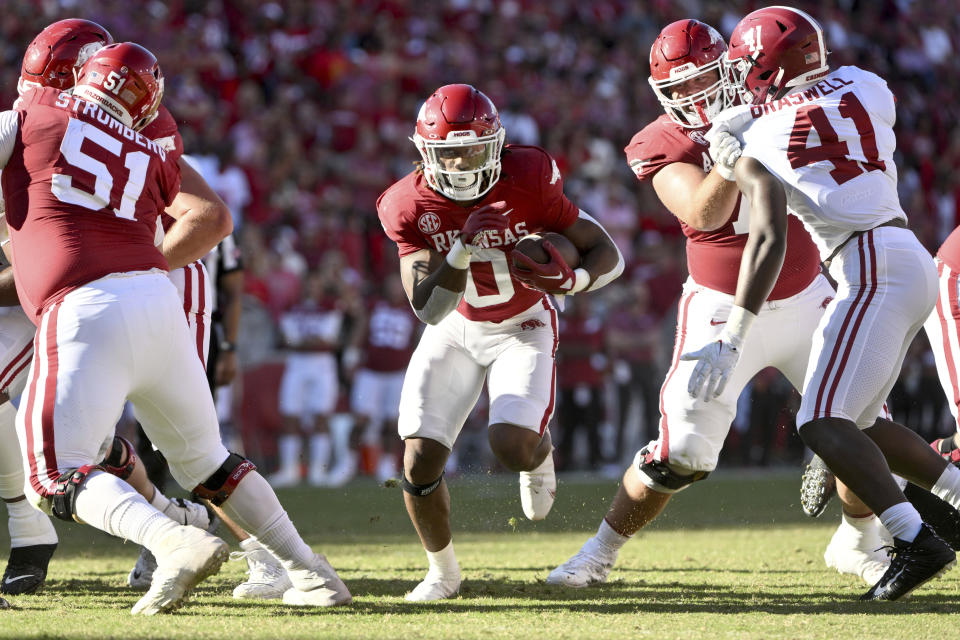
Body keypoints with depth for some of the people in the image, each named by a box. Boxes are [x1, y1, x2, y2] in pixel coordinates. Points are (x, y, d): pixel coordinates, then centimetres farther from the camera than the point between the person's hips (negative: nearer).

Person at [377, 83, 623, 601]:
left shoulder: (528, 182, -22)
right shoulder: (411, 207, -18)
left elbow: (608, 255, -14)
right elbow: (427, 309, -22)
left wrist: (571, 279, -37)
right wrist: (463, 249, -38)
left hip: (522, 328, -2)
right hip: (455, 329, 2)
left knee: (511, 446, -25)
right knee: (420, 459, -10)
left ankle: (540, 456, 16)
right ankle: (443, 571, 16)